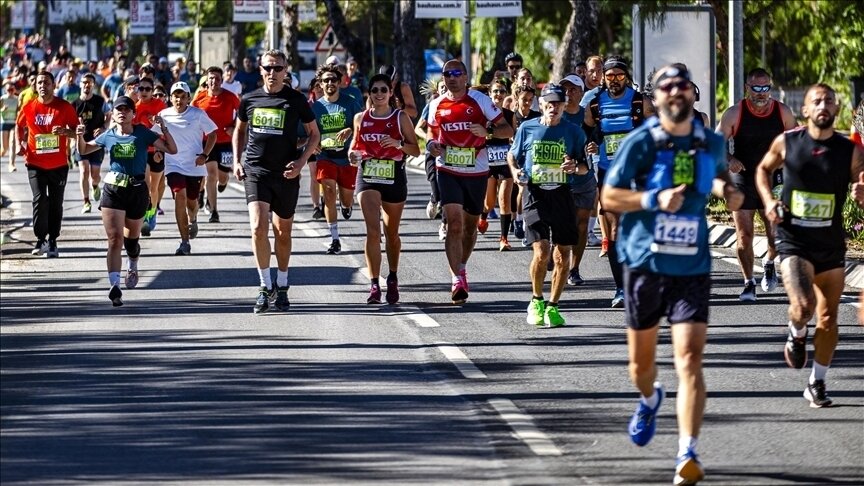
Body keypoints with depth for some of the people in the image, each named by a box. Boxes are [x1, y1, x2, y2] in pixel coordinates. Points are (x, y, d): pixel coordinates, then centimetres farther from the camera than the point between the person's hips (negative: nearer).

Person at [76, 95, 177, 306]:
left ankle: (132, 267, 48)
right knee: (115, 239, -13)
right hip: (112, 191, 0)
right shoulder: (108, 136, 7)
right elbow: (84, 150, 20)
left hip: (137, 190, 0)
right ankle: (114, 285, -20)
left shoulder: (142, 134, 1)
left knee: (131, 238, 15)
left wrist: (163, 128, -15)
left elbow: (172, 149, -1)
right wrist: (80, 136, 0)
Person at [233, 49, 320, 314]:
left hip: (286, 174, 0)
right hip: (255, 171, 0)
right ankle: (265, 286, -7)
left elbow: (314, 134, 6)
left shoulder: (296, 100, -1)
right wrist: (237, 160, 9)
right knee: (258, 227, -17)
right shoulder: (250, 99, 5)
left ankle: (282, 286, 27)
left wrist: (301, 161, -8)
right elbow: (239, 131, 21)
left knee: (283, 232, 10)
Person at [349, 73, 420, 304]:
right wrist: (353, 153, -3)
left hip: (394, 179, 0)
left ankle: (393, 279, 34)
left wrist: (397, 144, -18)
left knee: (391, 232, 14)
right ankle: (374, 284, -18)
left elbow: (416, 150, 1)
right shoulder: (360, 118, 4)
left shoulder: (401, 118, -1)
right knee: (373, 229, -17)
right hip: (367, 179, 0)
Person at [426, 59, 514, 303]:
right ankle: (458, 279, -20)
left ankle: (461, 268, 37)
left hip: (477, 171, 0)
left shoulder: (480, 100, -5)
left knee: (470, 225, 15)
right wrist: (431, 144, -1)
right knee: (454, 224, -15)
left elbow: (507, 130, -5)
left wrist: (488, 131, -24)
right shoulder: (436, 105, 4)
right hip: (448, 171, 0)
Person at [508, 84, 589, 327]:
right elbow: (513, 155, 17)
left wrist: (576, 167, -13)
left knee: (562, 255, 1)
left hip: (562, 195, 2)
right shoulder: (527, 129, 4)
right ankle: (536, 301, 8)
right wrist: (514, 171, -4)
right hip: (534, 195, -2)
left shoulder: (574, 132, 5)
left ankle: (552, 306, 17)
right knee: (541, 251, -15)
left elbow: (585, 167, 10)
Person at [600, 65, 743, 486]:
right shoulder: (640, 143, -7)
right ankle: (649, 400, 51)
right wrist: (655, 199, -21)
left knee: (690, 361, -15)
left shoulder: (711, 143, 3)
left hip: (692, 266, 0)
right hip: (645, 262, 0)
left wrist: (725, 189, 3)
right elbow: (609, 197, -6)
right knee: (641, 360, 15)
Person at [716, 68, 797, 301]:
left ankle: (769, 263, 32)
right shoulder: (734, 114, -8)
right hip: (742, 182, -1)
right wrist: (728, 159, -21)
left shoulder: (783, 112, -2)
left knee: (777, 235, -1)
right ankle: (749, 283, 10)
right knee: (743, 236, -2)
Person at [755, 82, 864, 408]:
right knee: (803, 306, -23)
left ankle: (817, 384, 25)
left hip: (831, 246, 2)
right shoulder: (787, 143, -5)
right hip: (794, 242, -2)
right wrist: (768, 200, -2)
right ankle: (796, 335, 13)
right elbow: (764, 169, 15)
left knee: (827, 320, 8)